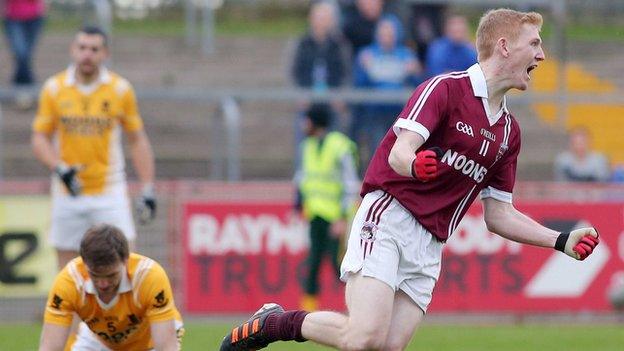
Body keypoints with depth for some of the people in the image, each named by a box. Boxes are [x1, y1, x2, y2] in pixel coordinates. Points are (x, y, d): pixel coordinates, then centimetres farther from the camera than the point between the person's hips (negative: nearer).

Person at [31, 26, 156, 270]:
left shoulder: (120, 89, 0)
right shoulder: (54, 89, 0)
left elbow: (137, 140, 6)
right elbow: (40, 138, 4)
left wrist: (147, 190, 0)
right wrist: (60, 169, -15)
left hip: (110, 193, -1)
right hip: (68, 195, 1)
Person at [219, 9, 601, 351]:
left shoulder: (509, 131, 18)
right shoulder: (446, 89, -5)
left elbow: (498, 215, 20)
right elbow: (399, 153, -17)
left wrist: (562, 240, 11)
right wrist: (415, 165, -40)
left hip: (429, 247, 7)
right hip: (389, 215, -7)